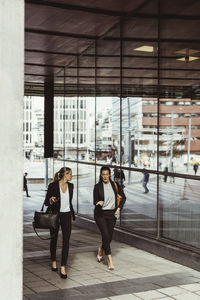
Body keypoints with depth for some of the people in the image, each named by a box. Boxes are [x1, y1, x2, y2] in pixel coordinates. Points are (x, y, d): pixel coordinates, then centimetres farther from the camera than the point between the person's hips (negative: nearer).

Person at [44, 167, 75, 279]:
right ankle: (54, 261, 34)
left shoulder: (70, 186, 5)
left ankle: (63, 267, -4)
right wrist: (51, 200, -28)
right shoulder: (53, 186, -10)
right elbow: (46, 202, -5)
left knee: (66, 241, -6)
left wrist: (73, 215, 20)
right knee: (54, 239, 13)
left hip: (66, 215, 3)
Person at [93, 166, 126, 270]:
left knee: (109, 237, 7)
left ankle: (101, 250, 38)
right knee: (106, 235, -15)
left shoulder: (115, 185, -1)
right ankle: (110, 260, -9)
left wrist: (119, 209, 1)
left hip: (112, 214, 3)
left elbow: (123, 197, 10)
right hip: (100, 214, -3)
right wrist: (99, 203, -28)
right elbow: (95, 202, -5)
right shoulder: (97, 187, -6)